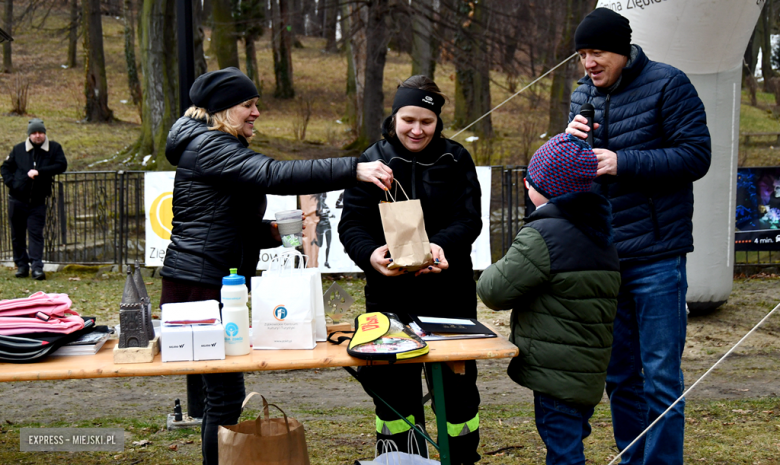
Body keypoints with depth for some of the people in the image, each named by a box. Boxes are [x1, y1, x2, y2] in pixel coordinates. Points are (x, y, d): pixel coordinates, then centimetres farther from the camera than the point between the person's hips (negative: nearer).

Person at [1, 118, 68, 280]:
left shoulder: (54, 148, 1)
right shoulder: (19, 149, 5)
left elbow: (61, 165, -11)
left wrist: (39, 172, -18)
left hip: (38, 201, -2)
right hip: (17, 199, 2)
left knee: (36, 233, -7)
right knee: (17, 234, 8)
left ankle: (37, 267, -8)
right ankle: (21, 265, 18)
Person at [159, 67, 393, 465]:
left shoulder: (220, 147, 21)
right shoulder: (207, 146, -12)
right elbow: (275, 175, -27)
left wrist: (272, 231, 7)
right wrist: (353, 170, -31)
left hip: (215, 285, 11)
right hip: (199, 286, -11)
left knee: (222, 391, 14)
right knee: (225, 393, -7)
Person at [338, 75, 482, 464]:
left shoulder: (455, 159, 4)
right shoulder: (372, 161, 1)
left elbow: (469, 219, -5)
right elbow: (351, 224, -6)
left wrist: (441, 245, -26)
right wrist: (370, 255, -27)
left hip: (450, 293, 1)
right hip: (390, 294, 0)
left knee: (456, 380, 10)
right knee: (393, 384, 8)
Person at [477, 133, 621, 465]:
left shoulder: (542, 236, -18)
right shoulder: (601, 236, 12)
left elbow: (495, 291, -15)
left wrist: (494, 271, 7)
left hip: (556, 373, -9)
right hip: (589, 372, 9)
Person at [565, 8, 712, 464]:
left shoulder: (668, 84, -7)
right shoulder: (583, 95, 10)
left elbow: (696, 155, -13)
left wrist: (622, 162, -21)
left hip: (656, 256, -6)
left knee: (661, 376, 0)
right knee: (619, 375, 14)